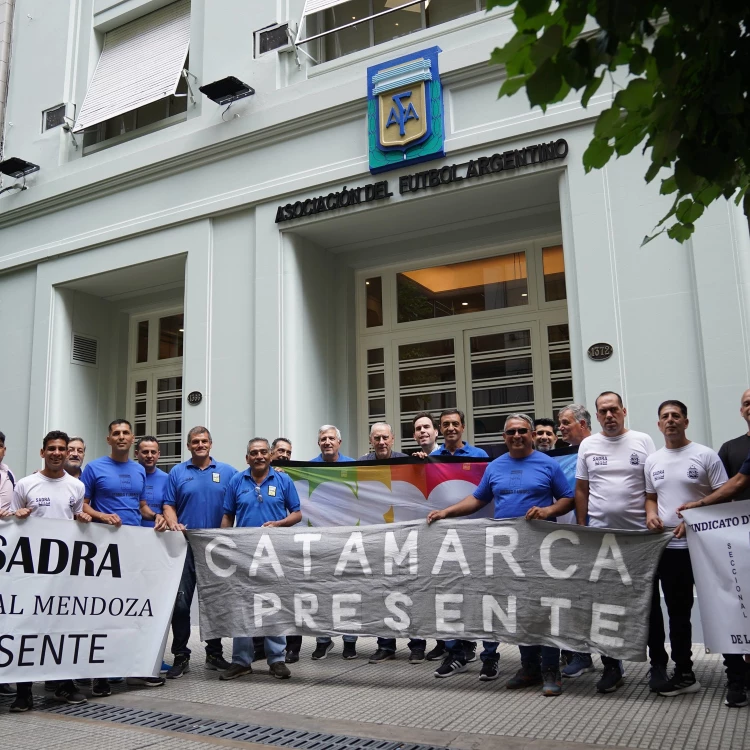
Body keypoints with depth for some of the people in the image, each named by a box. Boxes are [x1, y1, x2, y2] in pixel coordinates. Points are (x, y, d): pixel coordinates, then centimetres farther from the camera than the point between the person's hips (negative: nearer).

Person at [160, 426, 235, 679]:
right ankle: (180, 656, 9)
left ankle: (215, 653, 21)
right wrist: (173, 524, -13)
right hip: (185, 544, 0)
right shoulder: (177, 472, 8)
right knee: (181, 602, -1)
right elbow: (169, 505, 5)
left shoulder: (227, 472, 7)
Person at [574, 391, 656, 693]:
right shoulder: (588, 445, 5)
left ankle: (657, 662, 25)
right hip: (599, 534, 2)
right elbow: (581, 490, 8)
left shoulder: (642, 441, 0)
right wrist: (581, 527, 3)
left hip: (639, 533, -1)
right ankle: (611, 666, 18)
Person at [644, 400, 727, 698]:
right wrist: (650, 514, -5)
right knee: (677, 610, 11)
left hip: (697, 545, -5)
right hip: (664, 544, 5)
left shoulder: (705, 456, -4)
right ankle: (683, 673, 22)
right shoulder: (652, 460, 11)